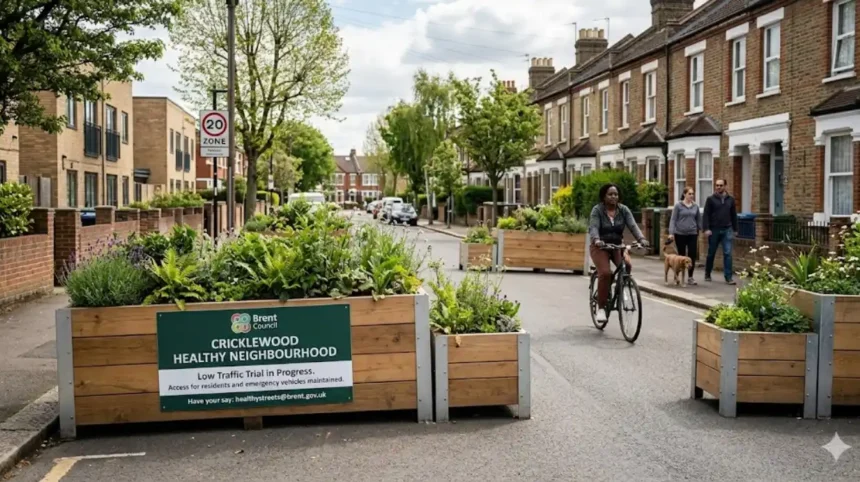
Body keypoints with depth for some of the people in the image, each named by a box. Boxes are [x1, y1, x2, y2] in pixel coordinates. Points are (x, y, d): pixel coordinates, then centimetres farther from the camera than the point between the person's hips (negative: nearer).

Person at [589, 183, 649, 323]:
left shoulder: (623, 210, -2)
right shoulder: (597, 210, -11)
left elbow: (632, 225, -14)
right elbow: (593, 227, -25)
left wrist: (641, 238, -33)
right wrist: (596, 240, -46)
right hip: (600, 247, -3)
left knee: (626, 265, -27)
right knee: (605, 273, -23)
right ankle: (601, 307, -11)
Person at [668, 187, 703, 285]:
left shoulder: (695, 206, 7)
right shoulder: (678, 206, -3)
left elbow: (699, 220, 14)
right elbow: (673, 220, -5)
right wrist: (671, 233, -14)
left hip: (692, 234, 3)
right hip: (680, 234, -3)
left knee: (692, 255, -4)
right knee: (681, 256, 5)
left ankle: (690, 277, 5)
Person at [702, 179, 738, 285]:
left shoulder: (730, 199, 8)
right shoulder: (711, 199, -1)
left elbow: (734, 215, 14)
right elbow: (706, 215, -5)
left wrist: (735, 229, 13)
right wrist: (706, 228, -14)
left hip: (727, 230, 2)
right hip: (714, 230, -1)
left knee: (728, 254, -5)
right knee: (711, 253, 9)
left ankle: (729, 277, -4)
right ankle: (707, 274, 24)